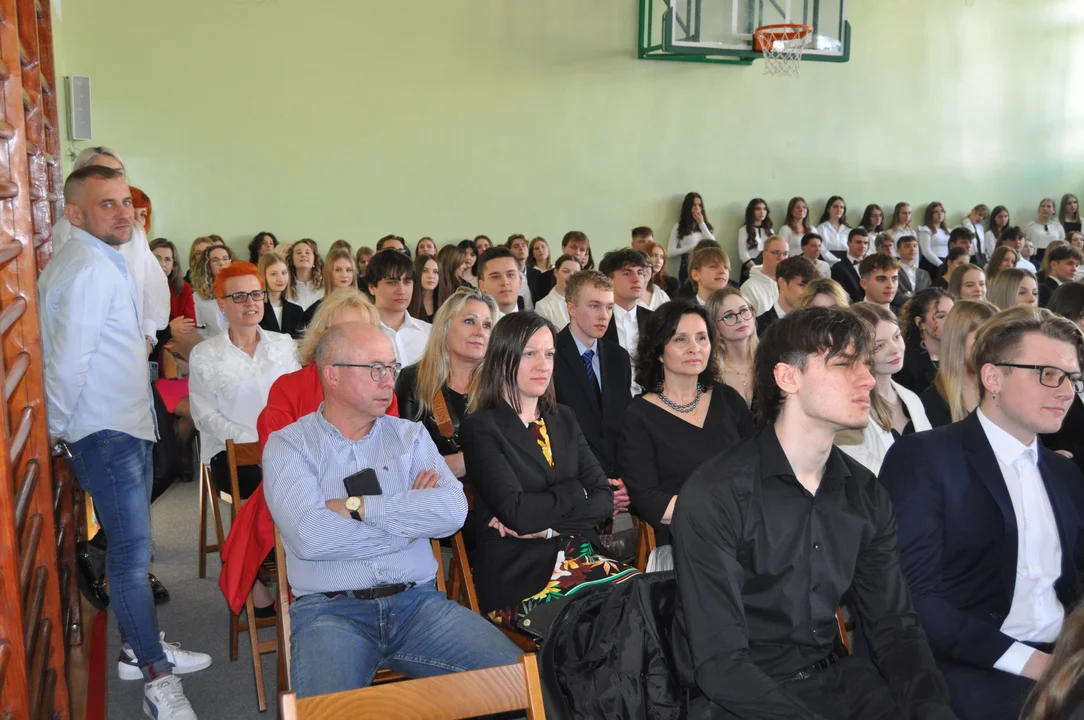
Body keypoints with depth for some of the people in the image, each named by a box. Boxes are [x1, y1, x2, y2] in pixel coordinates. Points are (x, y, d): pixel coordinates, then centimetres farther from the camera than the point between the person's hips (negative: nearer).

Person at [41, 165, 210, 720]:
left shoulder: (104, 260, 14)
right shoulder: (88, 268, -19)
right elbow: (68, 358, -22)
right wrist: (61, 429, -12)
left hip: (127, 424, 10)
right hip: (105, 433, -10)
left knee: (132, 545, 18)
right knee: (132, 550, -4)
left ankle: (140, 649, 32)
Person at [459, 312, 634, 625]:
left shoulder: (563, 419, 17)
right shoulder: (481, 428, -2)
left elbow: (604, 499, 7)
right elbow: (517, 512, -15)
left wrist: (543, 523, -8)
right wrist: (574, 491, 0)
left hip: (580, 557, 6)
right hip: (517, 574, -6)